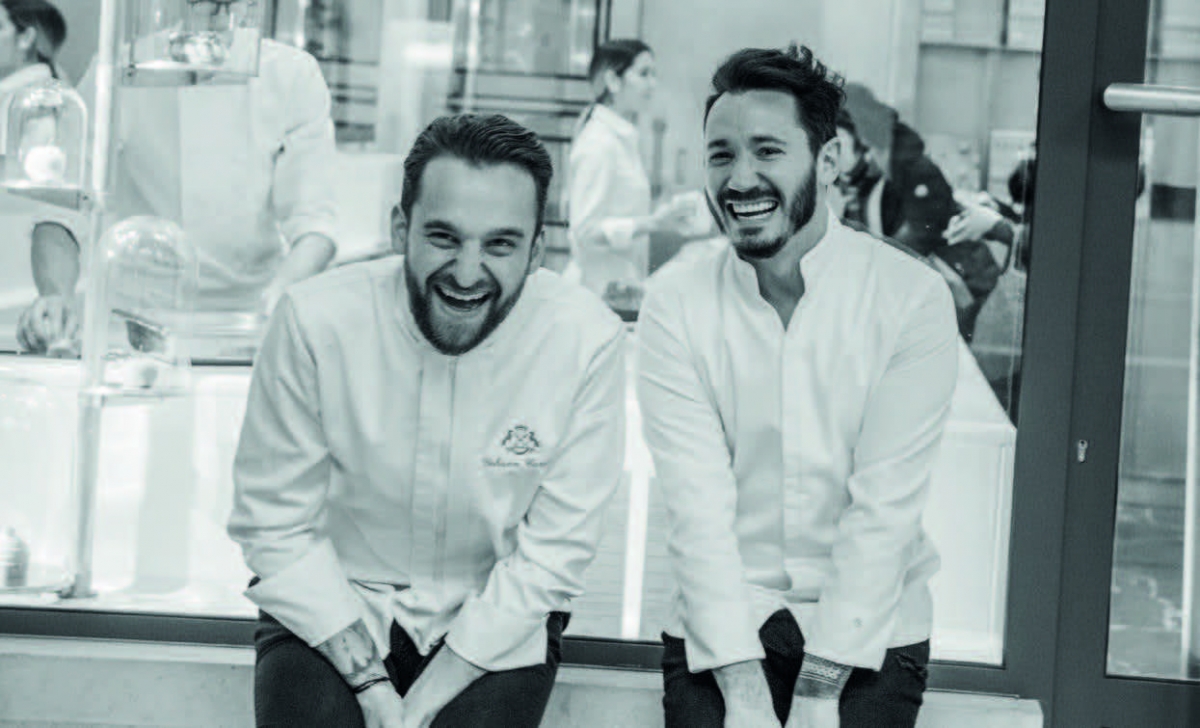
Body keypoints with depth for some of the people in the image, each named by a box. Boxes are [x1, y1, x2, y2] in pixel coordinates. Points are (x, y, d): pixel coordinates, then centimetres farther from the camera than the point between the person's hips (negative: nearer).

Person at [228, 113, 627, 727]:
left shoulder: (587, 341, -16)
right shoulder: (314, 320, -16)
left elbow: (552, 554, -10)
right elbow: (275, 526, -8)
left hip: (498, 622, 0)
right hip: (333, 604, 0)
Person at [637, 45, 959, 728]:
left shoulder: (913, 299, -7)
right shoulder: (675, 301, -3)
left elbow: (884, 510, -11)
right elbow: (698, 505, -9)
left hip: (870, 631, -1)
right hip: (719, 627, 1)